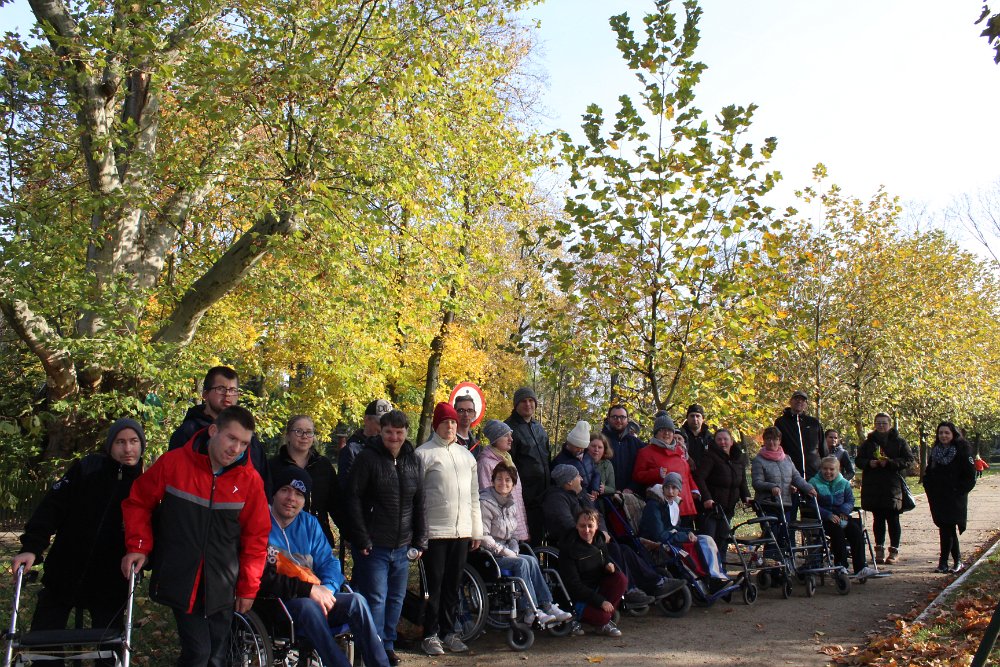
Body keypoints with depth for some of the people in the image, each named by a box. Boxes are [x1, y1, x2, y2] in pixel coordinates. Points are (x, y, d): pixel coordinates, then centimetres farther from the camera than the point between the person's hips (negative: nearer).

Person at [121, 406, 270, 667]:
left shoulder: (250, 480, -4)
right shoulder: (173, 463, -8)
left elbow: (256, 537, 4)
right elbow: (138, 503, 6)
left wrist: (248, 588, 4)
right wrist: (138, 546, -4)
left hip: (221, 588, 2)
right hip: (180, 581, -2)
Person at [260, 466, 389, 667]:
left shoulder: (309, 523, 14)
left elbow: (328, 562, 12)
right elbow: (262, 577, -16)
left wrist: (327, 588, -11)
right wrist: (309, 590, -20)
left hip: (314, 598, 6)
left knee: (356, 601, -20)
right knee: (308, 606, -36)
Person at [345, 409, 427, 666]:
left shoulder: (413, 461, 9)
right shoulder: (368, 457, -7)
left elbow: (419, 504, 14)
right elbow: (354, 500, -9)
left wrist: (420, 540, 9)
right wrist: (362, 539, -13)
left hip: (402, 547, 5)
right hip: (373, 546, -5)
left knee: (396, 599, 12)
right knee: (375, 599, -5)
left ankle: (388, 645, 25)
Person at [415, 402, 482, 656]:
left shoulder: (466, 454, 14)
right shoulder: (423, 453, -4)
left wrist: (476, 530, 14)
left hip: (462, 531, 5)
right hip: (435, 531, -5)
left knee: (452, 585, 11)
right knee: (434, 585, 1)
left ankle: (448, 632, 21)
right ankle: (431, 635, 11)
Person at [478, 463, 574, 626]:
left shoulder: (511, 505, 15)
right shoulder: (485, 503, -12)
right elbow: (483, 537, -18)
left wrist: (514, 550, 0)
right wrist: (506, 552, -17)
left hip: (506, 552, 7)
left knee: (531, 560, -19)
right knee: (521, 563, -27)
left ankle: (547, 606, -20)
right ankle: (532, 611, -26)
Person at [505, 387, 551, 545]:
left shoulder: (539, 427, 17)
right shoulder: (511, 428, -8)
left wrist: (549, 488, 20)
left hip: (541, 495, 8)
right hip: (524, 496, -8)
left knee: (538, 538, 13)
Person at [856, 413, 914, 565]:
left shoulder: (899, 442, 3)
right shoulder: (868, 442, 12)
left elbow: (909, 459, -3)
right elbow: (858, 460, 13)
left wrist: (890, 463, -16)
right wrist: (868, 463, -9)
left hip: (893, 486, -3)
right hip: (872, 486, 3)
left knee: (893, 519, 0)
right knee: (878, 519, 8)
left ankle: (894, 550, 8)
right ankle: (879, 549, 14)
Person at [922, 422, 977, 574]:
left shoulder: (962, 451, -5)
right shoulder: (935, 451, 11)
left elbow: (970, 477, -7)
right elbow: (928, 474, 20)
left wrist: (958, 491, -12)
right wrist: (930, 490, 8)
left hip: (955, 499, -5)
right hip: (937, 498, 5)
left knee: (946, 528, -9)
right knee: (949, 529, 10)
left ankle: (943, 562, -5)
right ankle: (957, 561, 19)